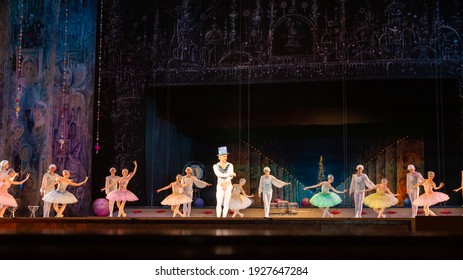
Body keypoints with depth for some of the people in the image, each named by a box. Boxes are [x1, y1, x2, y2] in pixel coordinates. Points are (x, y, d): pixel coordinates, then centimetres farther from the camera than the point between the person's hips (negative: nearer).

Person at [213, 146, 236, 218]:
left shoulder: (230, 165, 3)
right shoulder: (215, 166, -1)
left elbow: (231, 176, -8)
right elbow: (219, 174, -17)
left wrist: (225, 183, -22)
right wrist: (230, 174, -16)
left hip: (228, 186, 2)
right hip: (220, 186, -2)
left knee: (226, 204, 1)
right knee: (219, 203, -7)